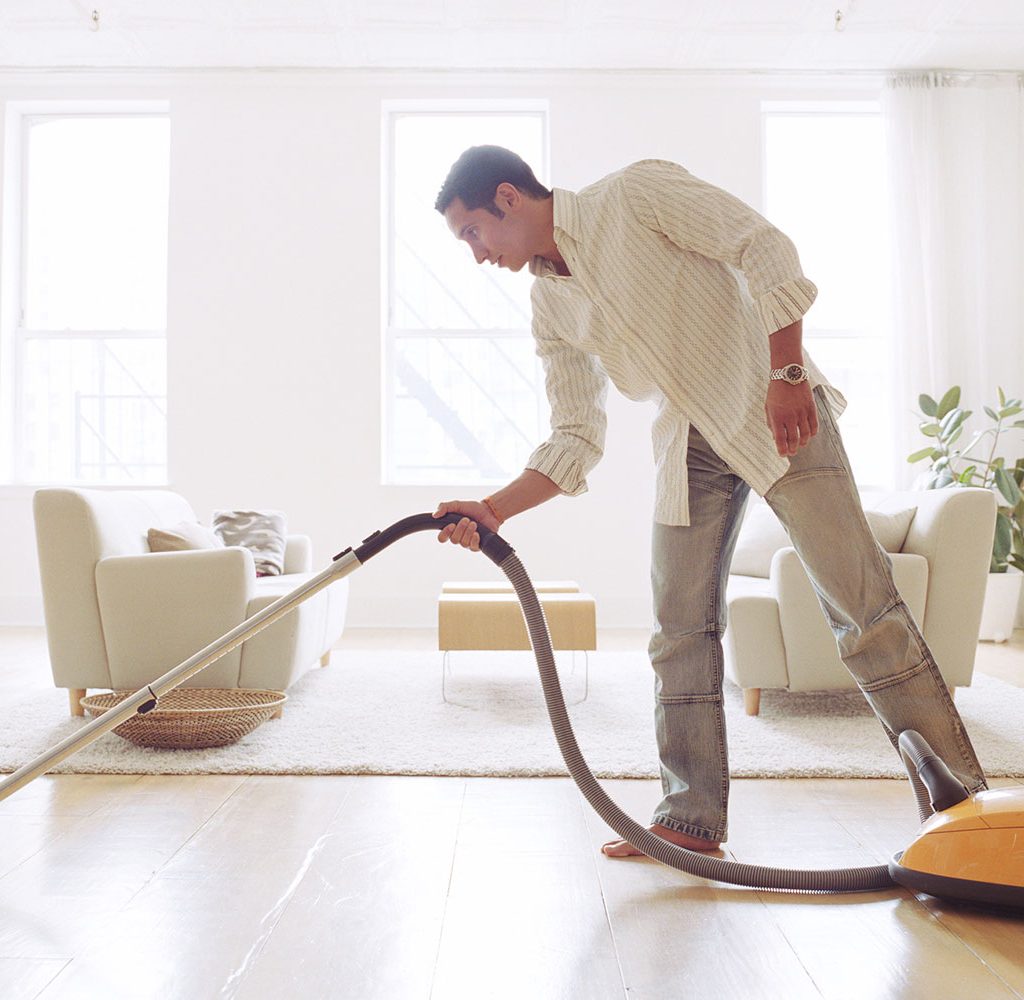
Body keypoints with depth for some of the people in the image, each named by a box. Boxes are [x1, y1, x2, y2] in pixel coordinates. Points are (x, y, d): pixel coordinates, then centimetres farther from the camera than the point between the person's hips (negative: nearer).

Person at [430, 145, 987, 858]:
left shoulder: (633, 193, -8)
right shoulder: (550, 305, 10)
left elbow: (765, 249, -14)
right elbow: (576, 440, 9)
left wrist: (788, 372, -22)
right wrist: (493, 511, -3)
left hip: (780, 413, -6)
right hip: (690, 446, 7)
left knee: (863, 606, -8)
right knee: (681, 630, 2)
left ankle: (962, 800, 4)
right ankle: (692, 818, 13)